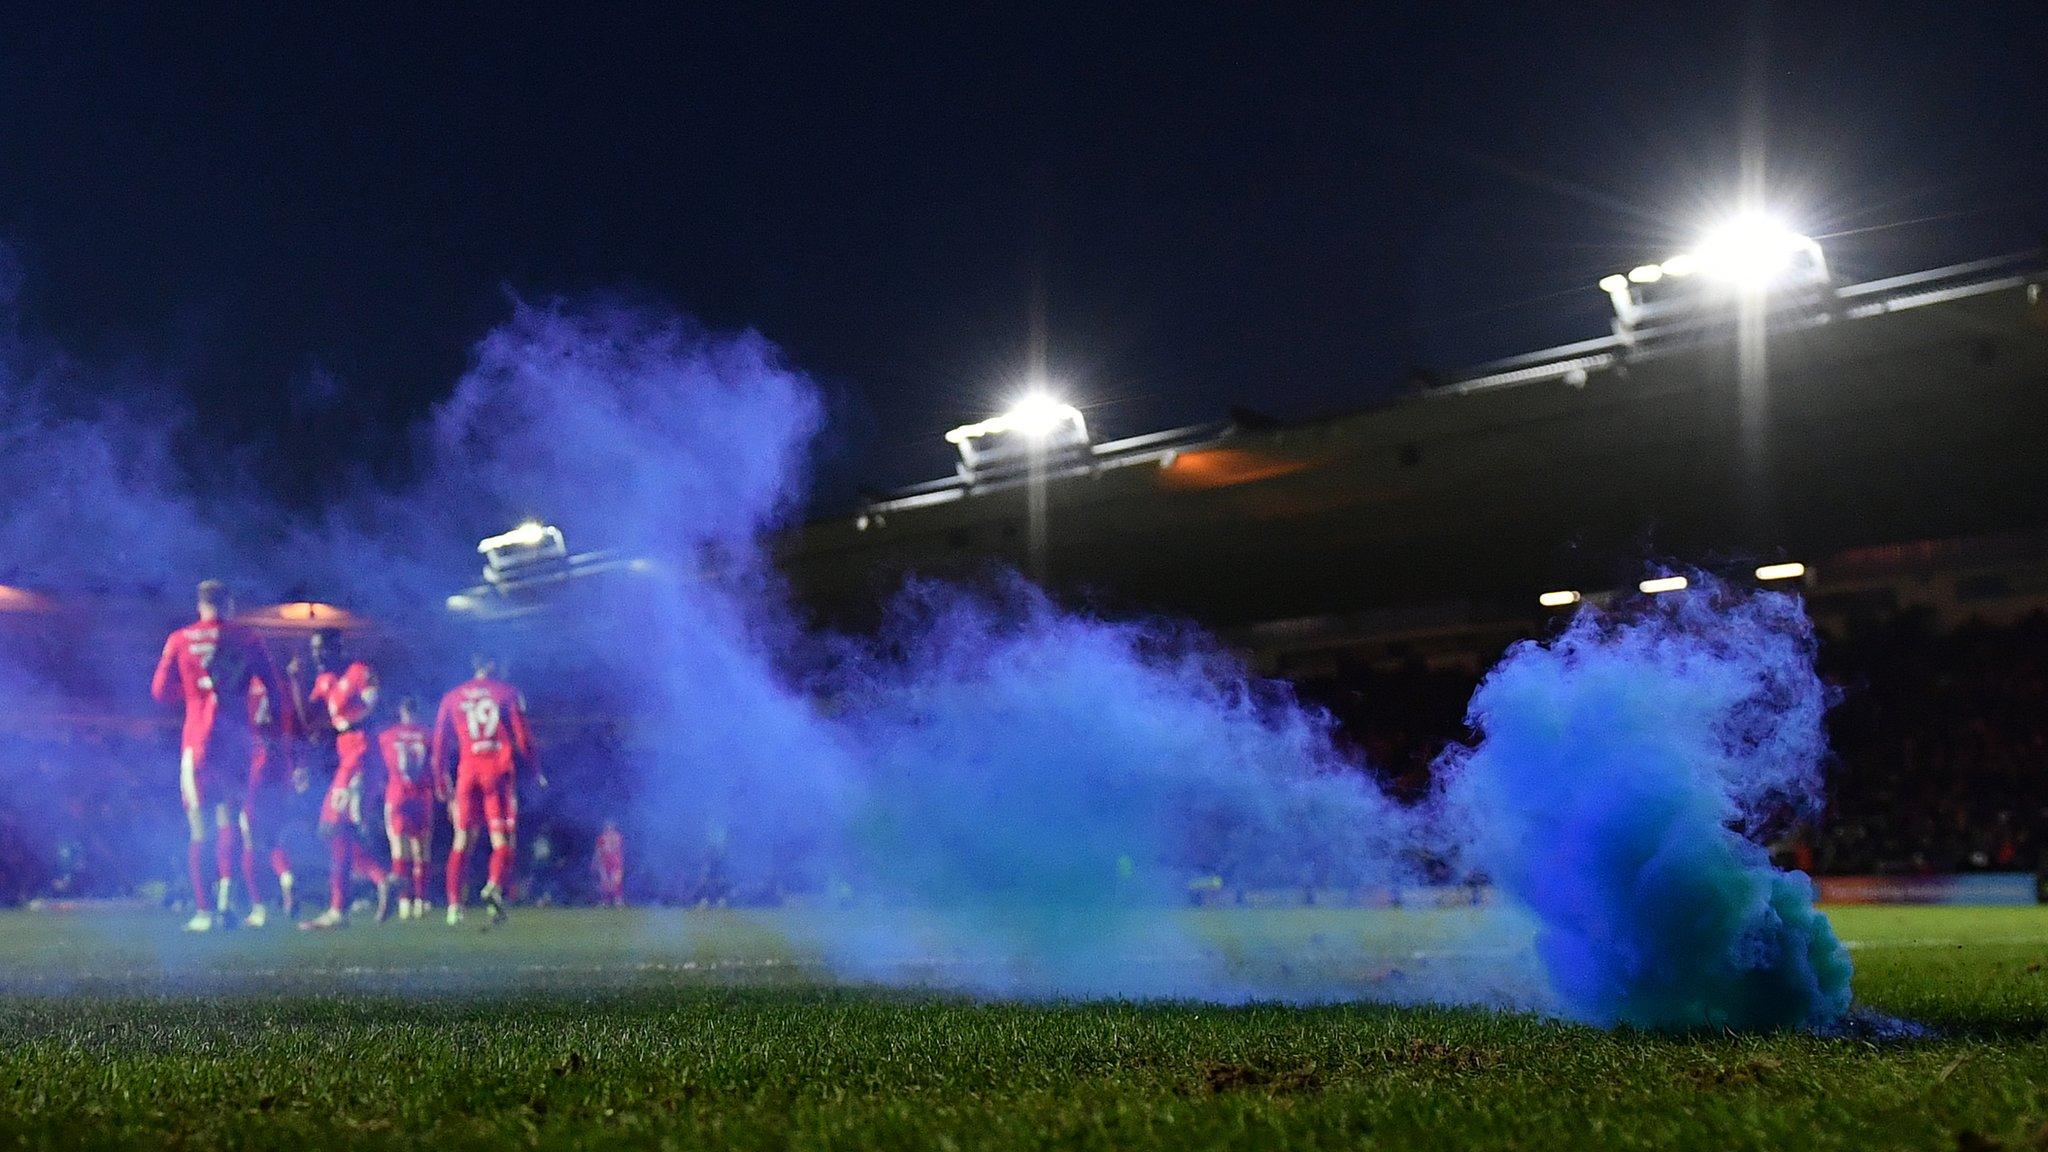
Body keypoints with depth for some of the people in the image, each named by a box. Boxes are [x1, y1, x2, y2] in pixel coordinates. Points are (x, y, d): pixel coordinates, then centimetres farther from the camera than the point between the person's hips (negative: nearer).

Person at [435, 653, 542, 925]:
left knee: (462, 840, 9)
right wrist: (535, 771, 11)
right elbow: (522, 738, 1)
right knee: (502, 838, -1)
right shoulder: (507, 693, 5)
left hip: (467, 771, 3)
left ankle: (454, 904, 5)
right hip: (500, 770, -3)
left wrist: (442, 782, 21)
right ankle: (495, 885, -27)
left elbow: (439, 744, 14)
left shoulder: (452, 697, 14)